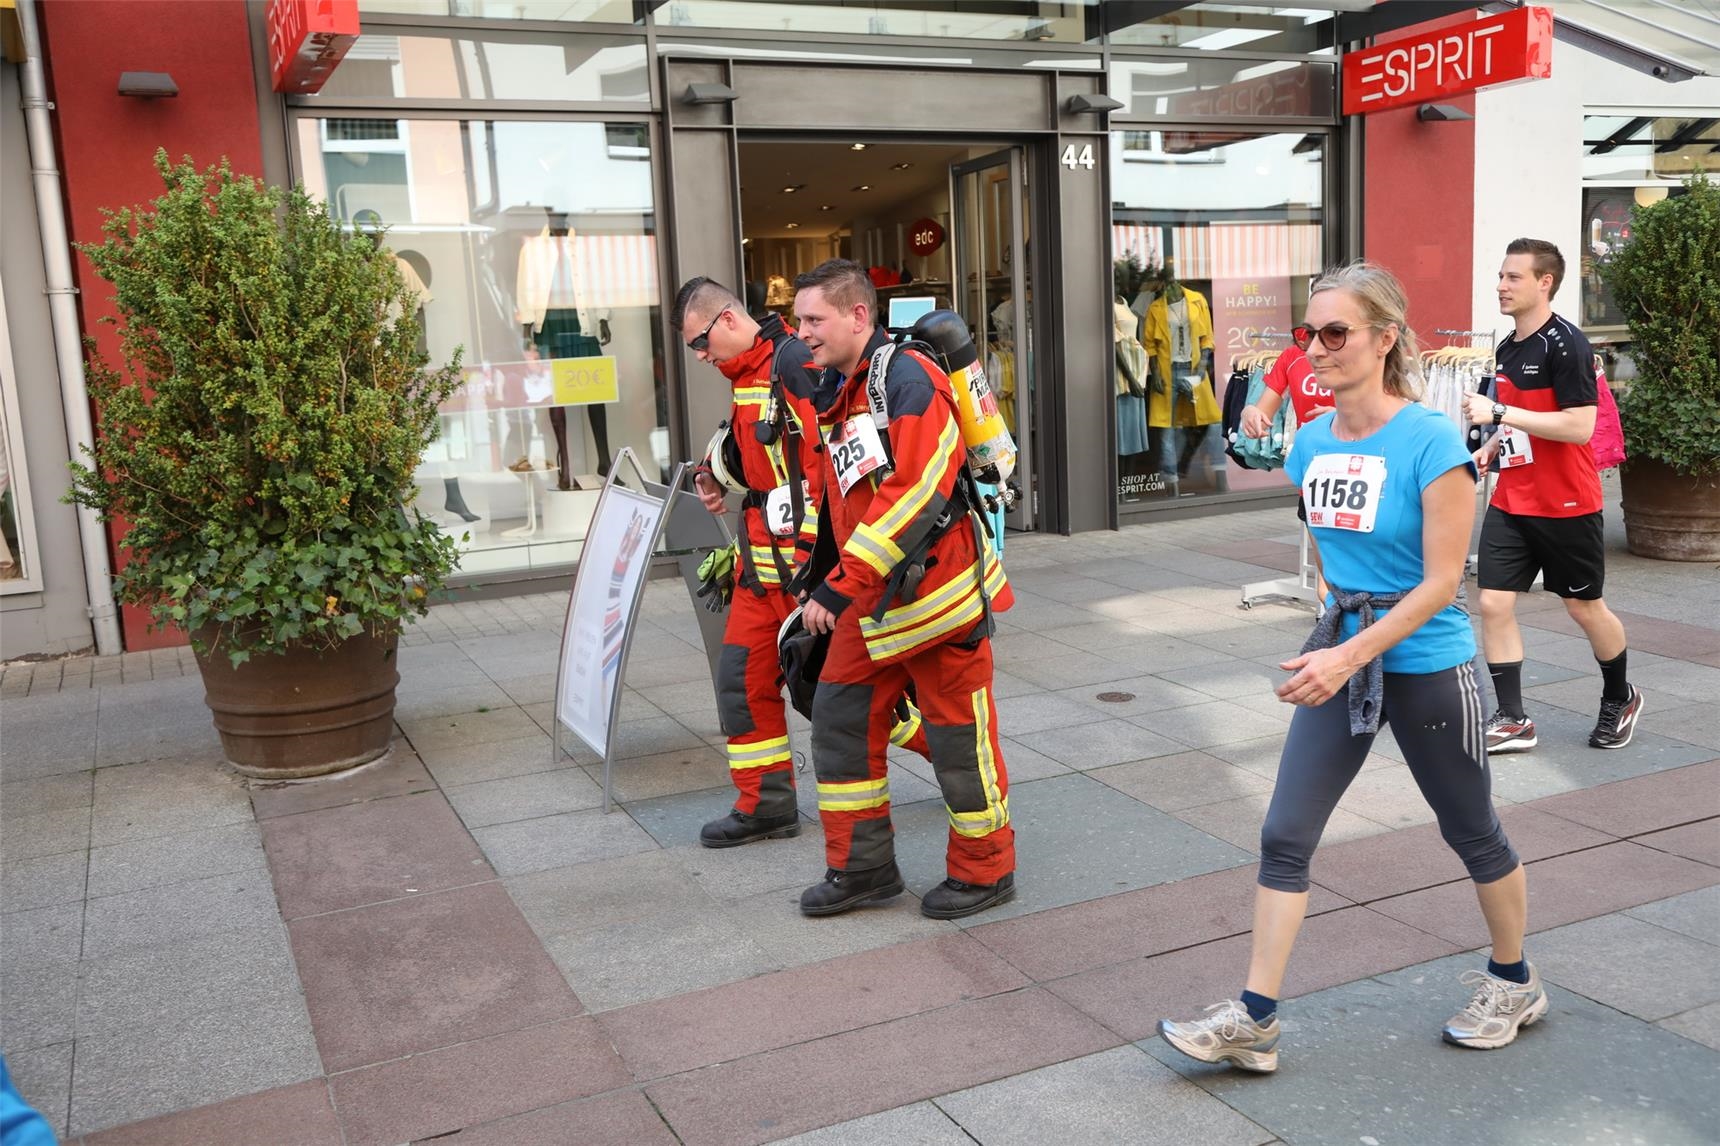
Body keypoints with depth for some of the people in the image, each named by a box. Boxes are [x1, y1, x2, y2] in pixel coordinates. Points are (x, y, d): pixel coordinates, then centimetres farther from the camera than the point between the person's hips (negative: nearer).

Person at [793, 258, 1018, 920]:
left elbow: (915, 494, -27)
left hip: (936, 590, -9)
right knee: (840, 717, 10)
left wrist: (841, 587, -26)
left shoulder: (907, 379, -17)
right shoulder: (835, 395, 12)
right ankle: (862, 867, 24)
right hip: (871, 598, 9)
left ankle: (984, 871, 22)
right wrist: (818, 578, 19)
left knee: (958, 736, 4)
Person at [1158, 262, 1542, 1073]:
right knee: (1284, 837, 0)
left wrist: (1352, 655, -28)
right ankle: (1253, 1020, 7)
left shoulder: (1430, 441, -19)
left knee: (1471, 833, 15)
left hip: (1426, 665, -6)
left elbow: (1442, 582, -20)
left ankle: (1514, 984, 40)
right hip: (1340, 656, 6)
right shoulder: (1312, 443, 1)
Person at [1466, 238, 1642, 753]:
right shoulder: (1508, 348, 10)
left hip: (1566, 506, -7)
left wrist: (1499, 411, -24)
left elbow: (1579, 426, -24)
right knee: (1493, 602, -2)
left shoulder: (1566, 345, -16)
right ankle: (1512, 720, 5)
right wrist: (1492, 447, 6)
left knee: (1585, 608, 9)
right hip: (1511, 503, 7)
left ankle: (1621, 699, 34)